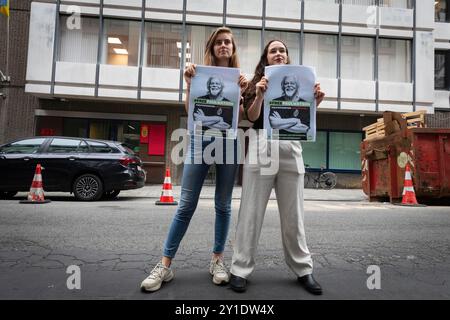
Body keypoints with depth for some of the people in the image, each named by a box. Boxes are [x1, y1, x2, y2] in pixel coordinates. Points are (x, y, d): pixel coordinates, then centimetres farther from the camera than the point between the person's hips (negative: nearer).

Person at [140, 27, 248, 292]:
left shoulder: (238, 77, 14)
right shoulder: (201, 73, 11)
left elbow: (241, 116, 6)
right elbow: (191, 111, 3)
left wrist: (242, 91, -6)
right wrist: (189, 84, -6)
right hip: (201, 139, -1)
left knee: (223, 205, 5)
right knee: (186, 205, -4)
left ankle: (218, 259, 19)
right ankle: (165, 264, 4)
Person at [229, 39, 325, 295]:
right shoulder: (258, 83, 13)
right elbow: (252, 116, -1)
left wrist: (316, 102, -6)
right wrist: (259, 95, -19)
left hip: (291, 149, 2)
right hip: (262, 146, -2)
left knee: (293, 214, 6)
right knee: (252, 212, -1)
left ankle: (303, 269, 18)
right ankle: (241, 269, 7)